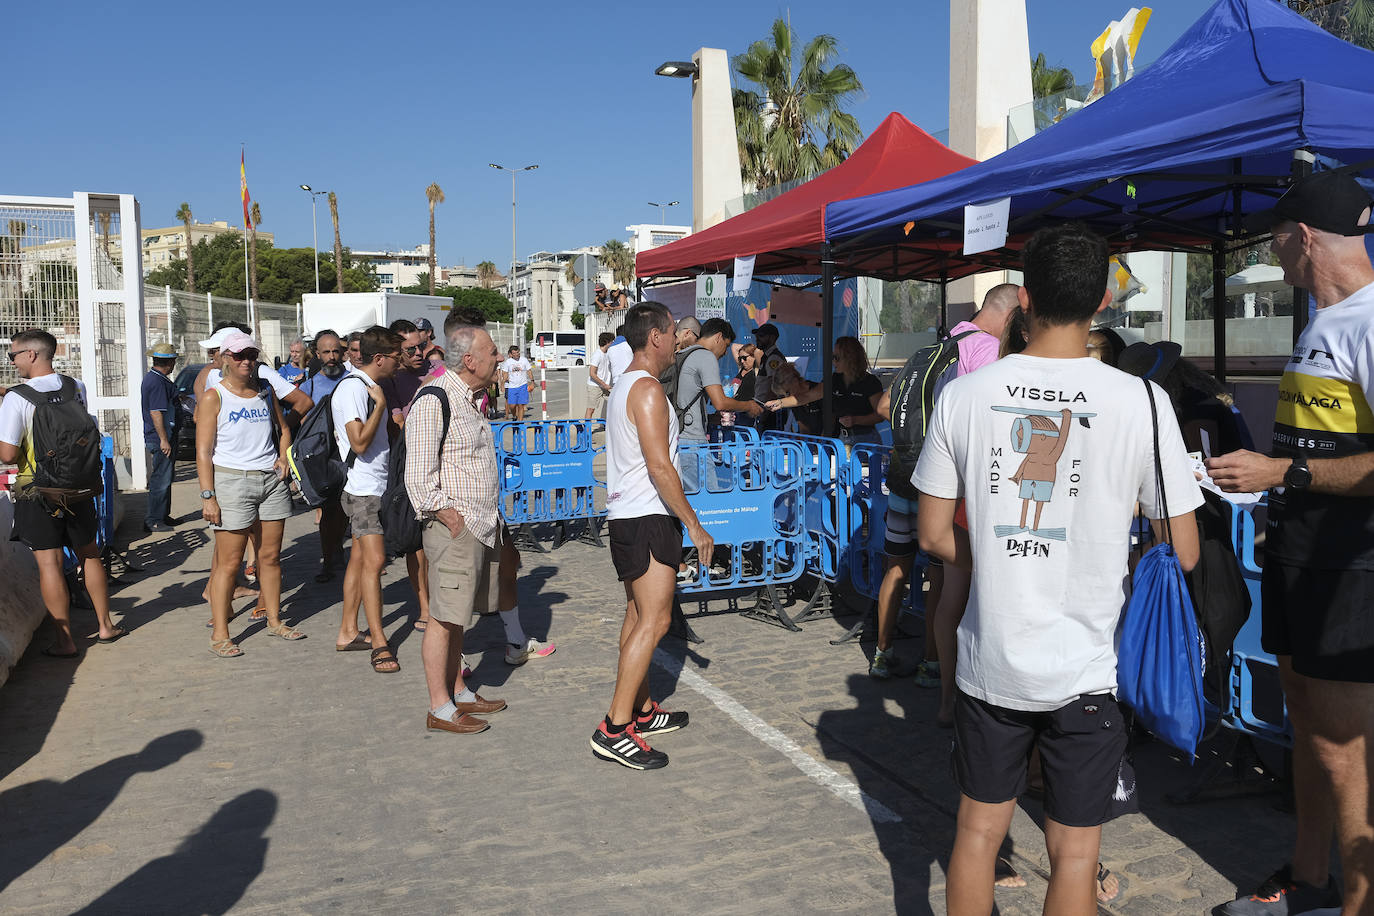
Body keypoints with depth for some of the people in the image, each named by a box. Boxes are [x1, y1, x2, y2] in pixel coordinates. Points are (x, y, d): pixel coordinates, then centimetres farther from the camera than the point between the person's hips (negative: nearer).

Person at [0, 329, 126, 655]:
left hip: (37, 492, -5)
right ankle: (106, 625, 25)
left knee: (49, 564, 2)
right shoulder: (77, 388, 1)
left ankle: (64, 640, 7)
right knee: (89, 555, 17)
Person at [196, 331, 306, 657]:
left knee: (270, 555, 11)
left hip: (271, 480, 5)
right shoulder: (213, 397, -4)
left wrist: (283, 457, 6)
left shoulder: (265, 391, 11)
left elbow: (283, 429, 25)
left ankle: (274, 620, 24)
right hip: (232, 481, -5)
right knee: (228, 561, -3)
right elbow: (203, 451, -8)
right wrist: (208, 496, -14)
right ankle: (219, 633, 5)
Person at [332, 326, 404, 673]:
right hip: (363, 487, -10)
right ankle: (379, 643, -7)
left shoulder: (369, 385, 14)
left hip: (376, 485, 10)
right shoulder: (353, 387, -17)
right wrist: (380, 404, -18)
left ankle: (348, 632, 20)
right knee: (374, 559, -11)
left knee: (361, 558, 13)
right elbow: (360, 442, -23)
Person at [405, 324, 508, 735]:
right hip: (454, 528, -9)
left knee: (457, 615, 17)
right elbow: (418, 476, -17)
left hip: (481, 526, 9)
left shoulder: (472, 400, 17)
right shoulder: (433, 402, -13)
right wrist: (447, 516, -17)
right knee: (444, 617, -3)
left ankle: (458, 693, 26)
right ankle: (440, 709, 5)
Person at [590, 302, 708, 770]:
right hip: (648, 519, -11)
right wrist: (693, 524, -17)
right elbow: (660, 468, -22)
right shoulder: (648, 389, -16)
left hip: (624, 516, 11)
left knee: (638, 615, 15)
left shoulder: (622, 386, 16)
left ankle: (642, 711, 24)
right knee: (654, 621, -10)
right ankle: (614, 729, -11)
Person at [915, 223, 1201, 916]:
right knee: (1073, 851, 13)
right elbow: (1185, 553, -4)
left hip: (990, 660, 2)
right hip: (1083, 669, -1)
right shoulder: (1140, 401, -10)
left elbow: (933, 534, 1)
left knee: (977, 832, 18)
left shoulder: (963, 394, -5)